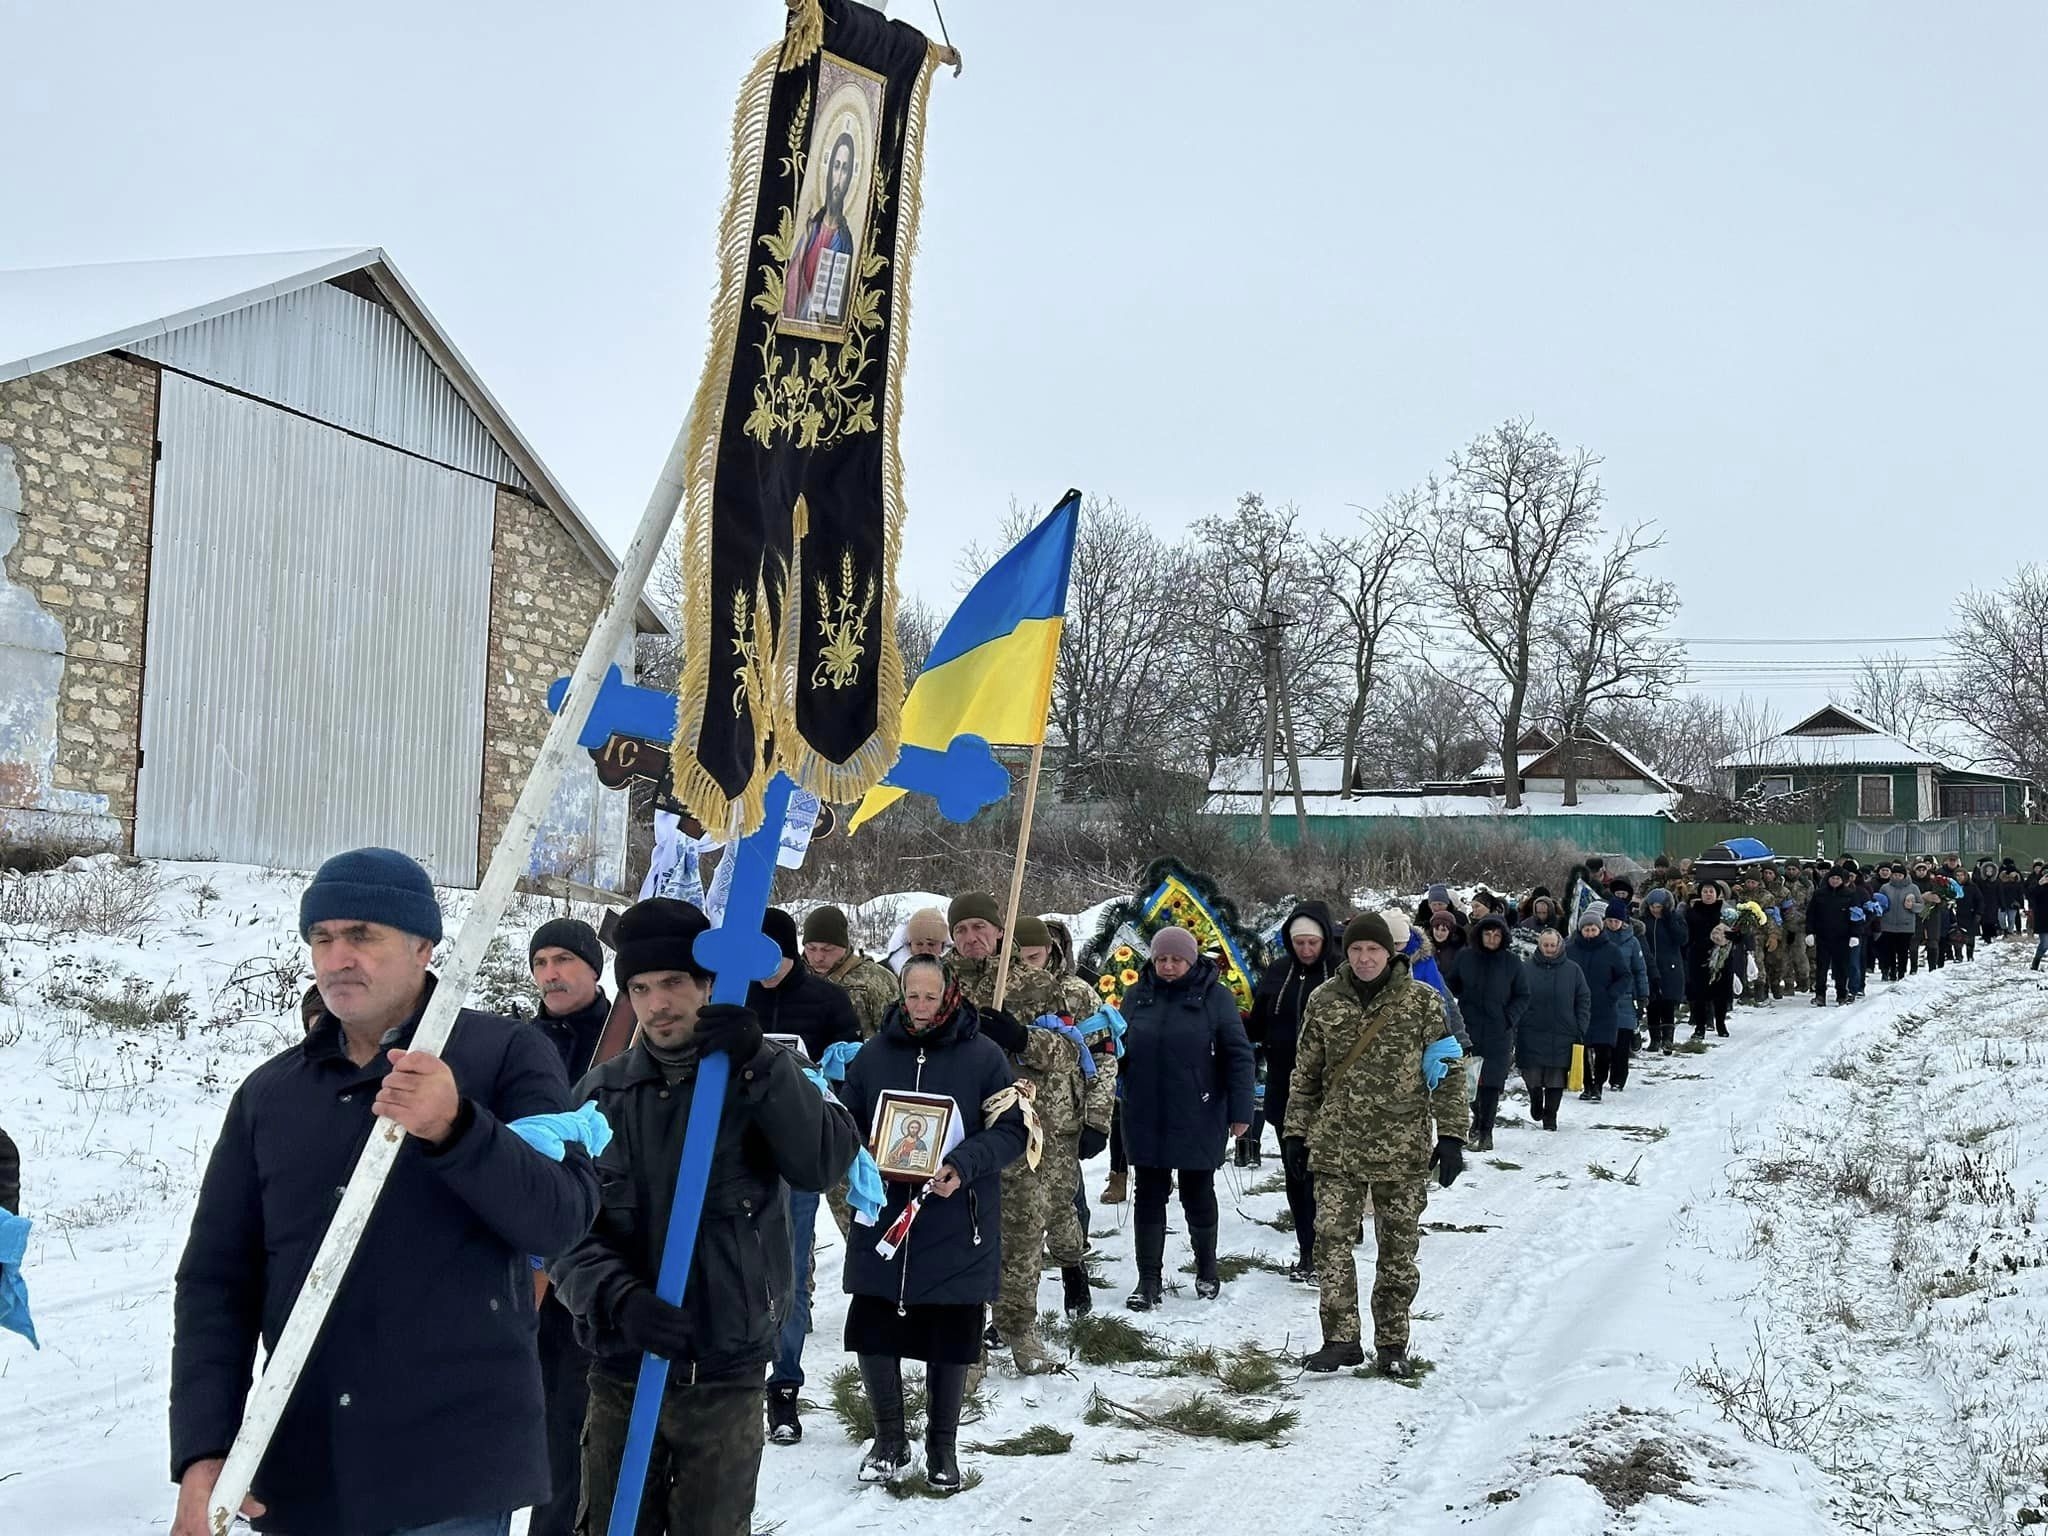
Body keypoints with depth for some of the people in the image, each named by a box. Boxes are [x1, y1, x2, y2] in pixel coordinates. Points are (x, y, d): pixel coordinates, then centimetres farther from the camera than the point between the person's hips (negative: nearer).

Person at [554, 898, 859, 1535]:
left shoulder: (766, 1077, 0)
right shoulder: (600, 1093, 3)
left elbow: (823, 1162, -18)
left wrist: (758, 1065, -27)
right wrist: (618, 1299, -21)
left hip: (727, 1372, -2)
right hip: (621, 1371, 2)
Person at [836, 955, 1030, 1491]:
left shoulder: (984, 1056, -4)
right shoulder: (873, 1054, 4)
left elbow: (1012, 1131, -5)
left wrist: (964, 1166, -20)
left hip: (956, 1230, -2)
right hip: (883, 1220, 2)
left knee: (951, 1342, 7)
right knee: (871, 1332, 2)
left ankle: (942, 1446, 26)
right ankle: (889, 1441, 22)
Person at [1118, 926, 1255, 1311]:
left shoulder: (1214, 996, -6)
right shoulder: (1138, 996, 3)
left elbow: (1239, 1056, -5)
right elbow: (1118, 1051, 10)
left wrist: (1240, 1110, -8)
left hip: (1198, 1120, -2)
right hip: (1146, 1119, 3)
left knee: (1198, 1196, 11)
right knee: (1149, 1197, 6)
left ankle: (1206, 1269, 31)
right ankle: (1149, 1281, 12)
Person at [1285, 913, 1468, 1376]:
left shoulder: (1422, 1001, -2)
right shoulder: (1324, 1001, 5)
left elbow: (1448, 1071, 0)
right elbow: (1306, 1072, 12)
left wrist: (1452, 1135, -5)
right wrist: (1298, 1131, 12)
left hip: (1402, 1147, -1)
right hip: (1337, 1145, 2)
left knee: (1398, 1249, 6)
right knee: (1330, 1238, -7)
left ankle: (1392, 1345, 18)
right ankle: (1341, 1339, 0)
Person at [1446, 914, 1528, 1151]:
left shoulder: (1511, 962, 0)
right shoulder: (1464, 957, 1)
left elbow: (1523, 996, 8)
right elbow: (1452, 987, 13)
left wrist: (1509, 1018, -5)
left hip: (1499, 1033, -1)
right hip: (1468, 1028, 1)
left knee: (1491, 1082, -2)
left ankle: (1485, 1131, 6)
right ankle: (1477, 1115, 28)